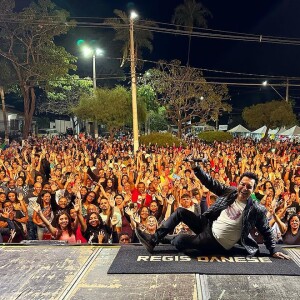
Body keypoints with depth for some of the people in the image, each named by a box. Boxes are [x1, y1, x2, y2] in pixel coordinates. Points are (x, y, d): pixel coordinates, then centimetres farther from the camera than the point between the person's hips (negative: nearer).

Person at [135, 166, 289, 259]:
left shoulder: (256, 210, -12)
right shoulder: (230, 192, 0)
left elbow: (266, 231, -2)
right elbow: (210, 183, -4)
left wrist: (273, 251, -1)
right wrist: (196, 167, -15)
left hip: (218, 242, -6)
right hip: (210, 225, 6)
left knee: (178, 241, -22)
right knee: (180, 212, -3)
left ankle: (171, 241, 16)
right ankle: (153, 240, 0)